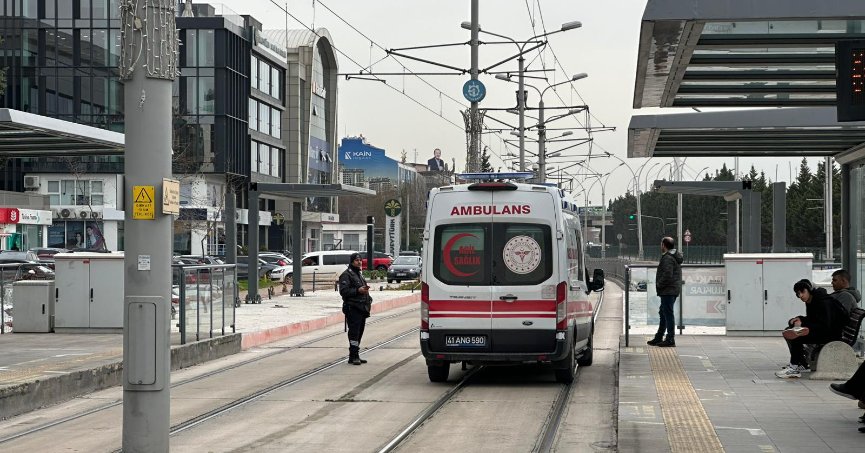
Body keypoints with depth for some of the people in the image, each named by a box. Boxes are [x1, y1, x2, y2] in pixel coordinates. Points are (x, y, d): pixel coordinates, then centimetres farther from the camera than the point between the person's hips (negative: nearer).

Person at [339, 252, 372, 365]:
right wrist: (358, 290, -21)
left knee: (359, 332, 10)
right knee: (354, 332, -11)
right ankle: (353, 356, -11)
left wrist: (365, 290, 12)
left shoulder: (359, 274, 23)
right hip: (352, 308, -9)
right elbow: (343, 291, -16)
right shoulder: (346, 275, -7)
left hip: (362, 308, 9)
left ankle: (355, 356, 15)